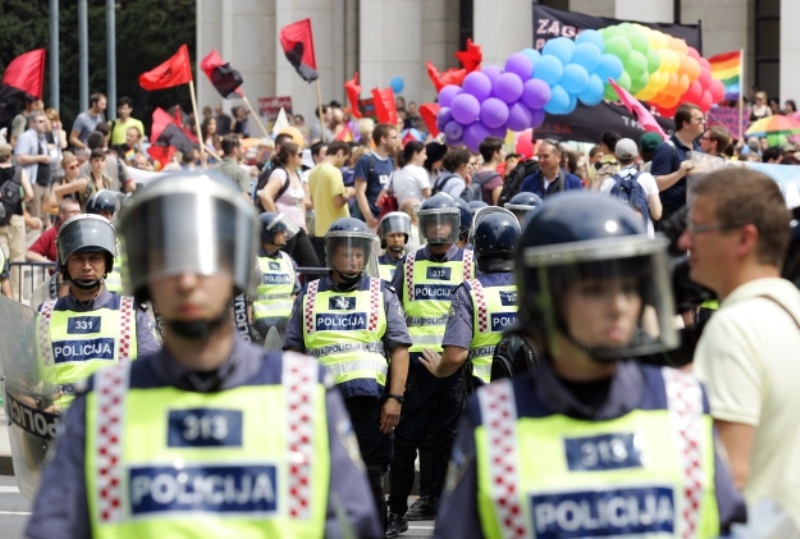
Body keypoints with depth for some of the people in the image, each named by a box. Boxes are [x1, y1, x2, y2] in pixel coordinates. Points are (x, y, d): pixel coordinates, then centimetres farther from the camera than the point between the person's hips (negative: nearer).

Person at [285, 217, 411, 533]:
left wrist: (395, 398, -6)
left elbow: (400, 350, 3)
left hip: (369, 401, -2)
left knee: (370, 478, -2)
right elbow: (294, 351, 13)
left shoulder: (382, 295, 9)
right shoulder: (309, 296, 13)